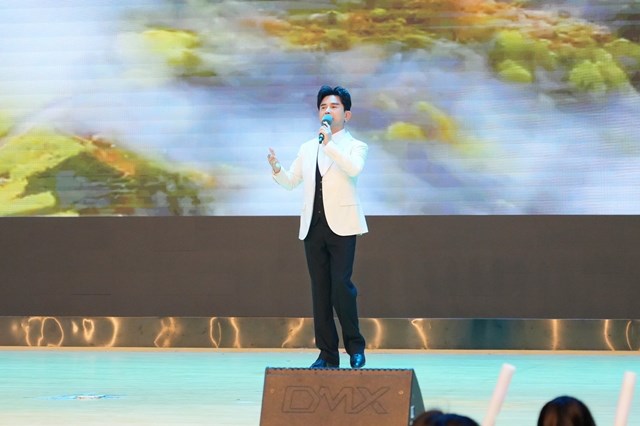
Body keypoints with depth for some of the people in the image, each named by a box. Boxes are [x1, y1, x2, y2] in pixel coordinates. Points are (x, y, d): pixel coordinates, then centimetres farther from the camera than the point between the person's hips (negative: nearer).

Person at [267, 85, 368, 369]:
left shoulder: (355, 146, 4)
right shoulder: (307, 149, 18)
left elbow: (354, 169, -17)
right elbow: (291, 182, 14)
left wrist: (329, 144, -24)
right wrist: (276, 169, -7)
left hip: (341, 225, -4)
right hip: (313, 226, 5)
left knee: (341, 286, -13)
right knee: (319, 290, 3)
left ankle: (355, 347, 3)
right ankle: (327, 353, 8)